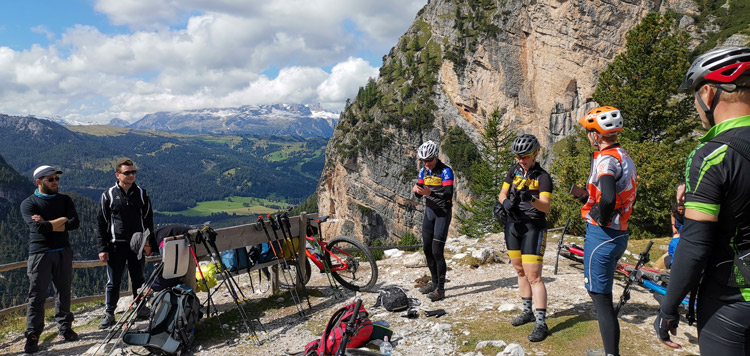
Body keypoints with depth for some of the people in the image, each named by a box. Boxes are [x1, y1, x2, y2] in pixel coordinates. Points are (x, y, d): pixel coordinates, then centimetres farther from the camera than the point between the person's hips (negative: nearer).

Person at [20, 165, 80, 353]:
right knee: (37, 296, -1)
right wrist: (61, 220, -9)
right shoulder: (28, 203, -3)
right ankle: (32, 336, 7)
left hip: (63, 252, 4)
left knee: (64, 292, 11)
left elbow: (75, 223, -7)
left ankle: (65, 328, 22)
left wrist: (48, 225, -15)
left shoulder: (64, 200, 8)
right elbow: (38, 227, -19)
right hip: (40, 253, -3)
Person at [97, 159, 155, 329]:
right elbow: (102, 223, 1)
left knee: (138, 279, 12)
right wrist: (102, 248, -4)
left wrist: (150, 243, 3)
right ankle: (109, 314, 17)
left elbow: (148, 219, 11)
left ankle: (141, 309, 26)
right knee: (113, 282, 5)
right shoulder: (108, 195, -1)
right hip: (116, 245, -2)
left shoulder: (141, 194, 5)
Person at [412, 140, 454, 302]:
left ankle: (440, 289, -2)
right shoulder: (423, 171, 6)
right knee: (427, 249, 10)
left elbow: (449, 194, -25)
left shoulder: (445, 171, -15)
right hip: (429, 211, 7)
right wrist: (416, 190, -15)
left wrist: (430, 192, -38)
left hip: (443, 212, -7)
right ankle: (434, 282, 25)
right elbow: (420, 194, 8)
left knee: (437, 251, -10)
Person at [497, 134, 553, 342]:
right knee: (520, 271, 15)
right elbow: (502, 194, 6)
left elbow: (546, 207, -21)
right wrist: (506, 202, -17)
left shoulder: (543, 176, -11)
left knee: (534, 276, -10)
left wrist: (531, 199, -41)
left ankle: (541, 323, -5)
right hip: (513, 226, 6)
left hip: (533, 229, -6)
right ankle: (527, 312, 30)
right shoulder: (515, 171, 6)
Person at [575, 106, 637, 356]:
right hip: (619, 234, 10)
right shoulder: (624, 157, 12)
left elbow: (608, 198, -35)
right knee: (602, 294, 21)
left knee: (600, 298, -2)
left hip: (601, 235, -10)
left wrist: (602, 219, -18)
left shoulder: (606, 159, -19)